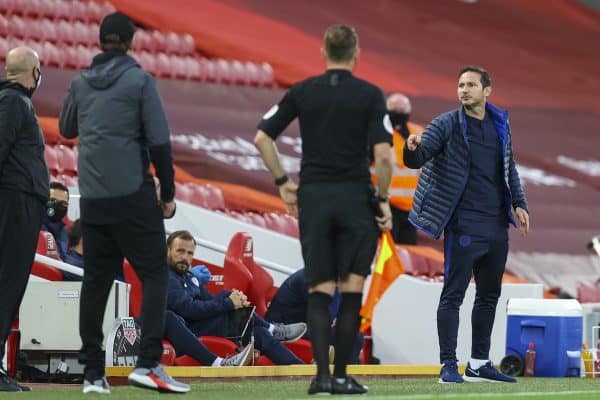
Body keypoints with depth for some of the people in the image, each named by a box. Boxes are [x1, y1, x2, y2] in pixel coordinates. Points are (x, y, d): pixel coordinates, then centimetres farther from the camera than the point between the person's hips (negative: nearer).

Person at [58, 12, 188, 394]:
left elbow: (66, 129, 25)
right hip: (132, 194, -5)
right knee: (154, 275, 0)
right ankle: (148, 363, -13)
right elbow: (159, 141, -9)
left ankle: (93, 373, 8)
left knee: (96, 280, 9)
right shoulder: (140, 81, -6)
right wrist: (168, 193, -2)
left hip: (93, 198, 5)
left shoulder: (81, 83, 8)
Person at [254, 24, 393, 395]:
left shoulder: (302, 92, 5)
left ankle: (322, 373, -7)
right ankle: (341, 375, 4)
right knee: (352, 291, 5)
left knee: (319, 291, 6)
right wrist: (383, 199, -1)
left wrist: (283, 181, 13)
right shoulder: (370, 95, -4)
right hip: (356, 197, -2)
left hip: (313, 197, 2)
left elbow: (262, 138, 4)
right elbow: (383, 154, -12)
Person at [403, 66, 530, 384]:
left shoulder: (500, 124, 11)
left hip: (497, 225, 6)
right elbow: (416, 161, -12)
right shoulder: (447, 124, -5)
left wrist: (519, 204, 9)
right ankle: (448, 365, -6)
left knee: (489, 295, 11)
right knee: (453, 294, -6)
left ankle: (479, 363, 20)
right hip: (464, 224, -6)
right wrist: (413, 148, -34)